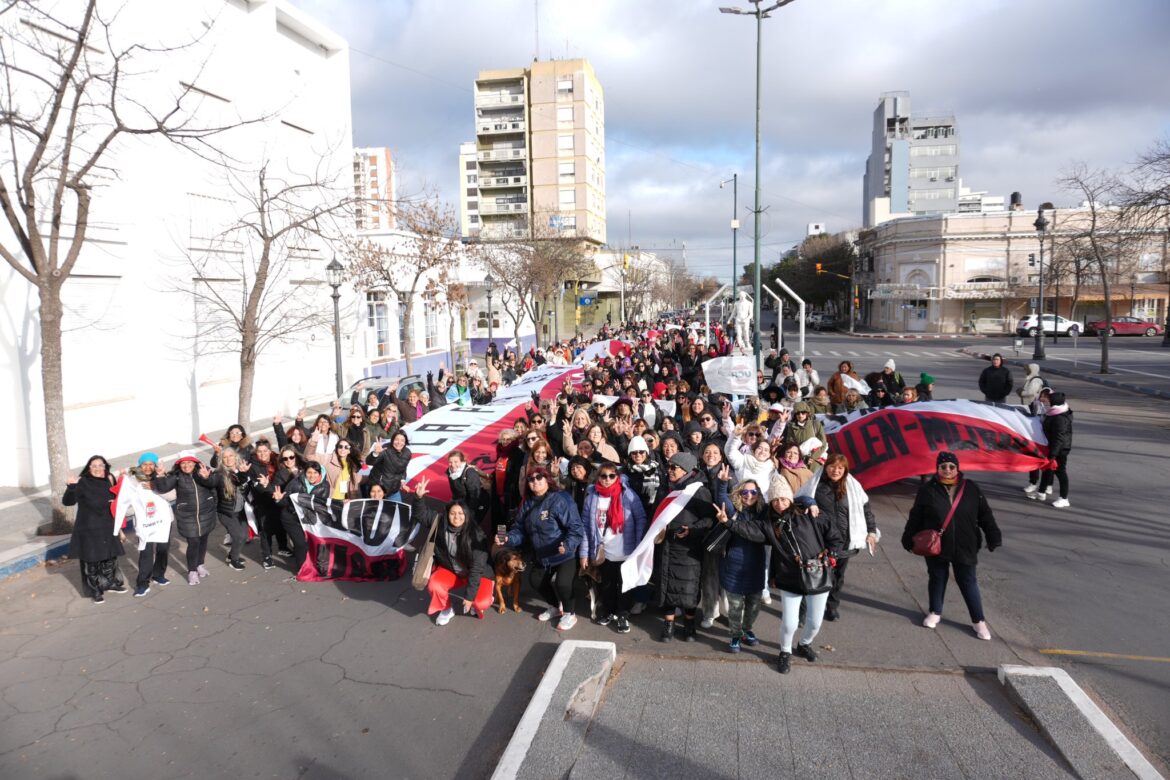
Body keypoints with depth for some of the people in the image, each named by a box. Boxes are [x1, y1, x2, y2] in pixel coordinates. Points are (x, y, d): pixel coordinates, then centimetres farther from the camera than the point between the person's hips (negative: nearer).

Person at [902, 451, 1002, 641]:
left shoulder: (971, 489, -3)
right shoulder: (927, 489, -7)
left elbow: (985, 515, 3)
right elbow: (916, 517, -2)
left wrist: (993, 538, 0)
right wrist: (909, 538, -2)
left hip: (965, 547, 0)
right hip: (935, 546, 0)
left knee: (968, 582, 7)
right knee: (937, 579, 15)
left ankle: (978, 621, 21)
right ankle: (935, 612, 34)